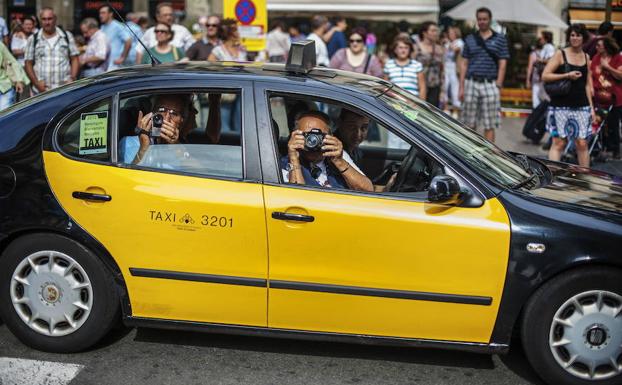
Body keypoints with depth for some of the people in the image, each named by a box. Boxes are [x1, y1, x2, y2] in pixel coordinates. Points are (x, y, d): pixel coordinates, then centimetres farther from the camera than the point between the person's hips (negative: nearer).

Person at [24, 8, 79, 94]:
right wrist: (36, 83, -4)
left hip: (65, 90, 0)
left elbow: (74, 59, 10)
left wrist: (73, 78, -4)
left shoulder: (67, 36, 11)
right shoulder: (33, 39, 10)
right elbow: (28, 63, 9)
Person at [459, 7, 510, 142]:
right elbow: (464, 64, 10)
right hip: (471, 83, 2)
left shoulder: (500, 39, 6)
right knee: (469, 124, 5)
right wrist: (461, 87, 4)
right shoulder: (470, 39, 11)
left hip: (490, 84, -2)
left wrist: (498, 86, -7)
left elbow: (502, 65, 2)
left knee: (490, 125, -1)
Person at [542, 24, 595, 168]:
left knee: (582, 144, 3)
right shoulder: (560, 54, 0)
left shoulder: (586, 57, 13)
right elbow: (545, 76, -8)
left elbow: (587, 84, 16)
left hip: (581, 106, 4)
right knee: (559, 142, -5)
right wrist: (567, 75, -16)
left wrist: (591, 107, 11)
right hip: (561, 106, -3)